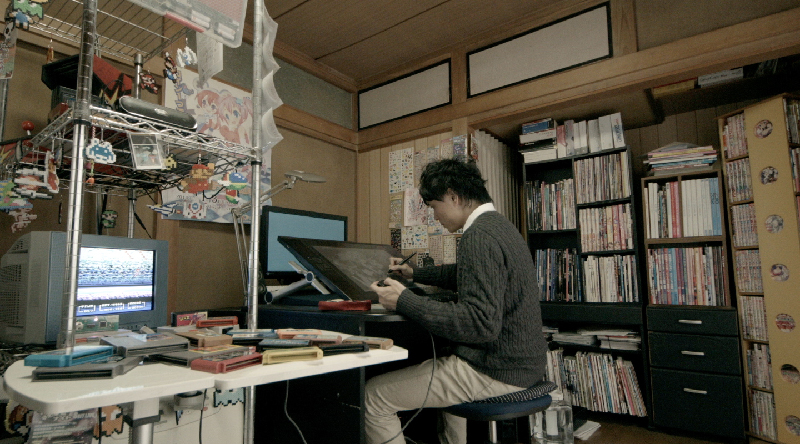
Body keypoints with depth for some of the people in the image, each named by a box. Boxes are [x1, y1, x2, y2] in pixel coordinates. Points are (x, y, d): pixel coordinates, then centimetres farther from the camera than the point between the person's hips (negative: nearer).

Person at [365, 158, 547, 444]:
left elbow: (482, 323, -29)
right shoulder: (500, 225, 11)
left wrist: (404, 301, -25)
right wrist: (415, 274, 34)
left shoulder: (479, 236, -22)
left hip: (496, 372, -10)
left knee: (374, 396, -5)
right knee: (437, 369, 36)